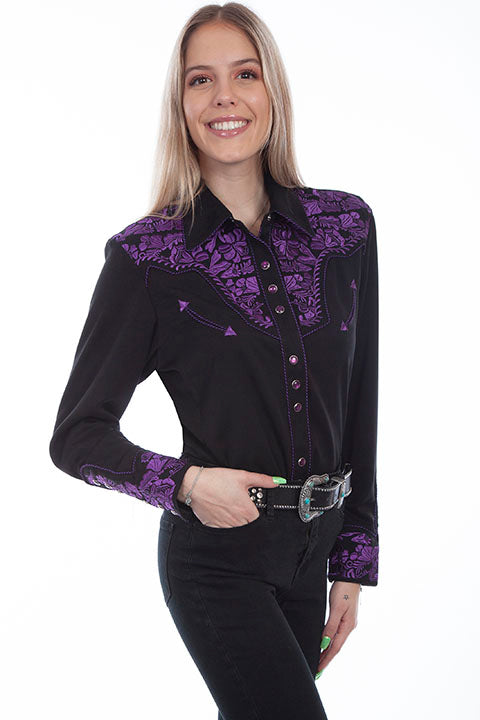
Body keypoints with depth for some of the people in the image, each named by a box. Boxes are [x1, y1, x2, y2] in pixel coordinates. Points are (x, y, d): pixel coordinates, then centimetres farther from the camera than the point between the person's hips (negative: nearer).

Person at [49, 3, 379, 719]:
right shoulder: (147, 256, -8)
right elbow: (77, 434, -3)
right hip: (217, 558, -4)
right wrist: (186, 482, -19)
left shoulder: (347, 226, 3)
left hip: (310, 554, 4)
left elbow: (359, 409, 8)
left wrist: (355, 561, 8)